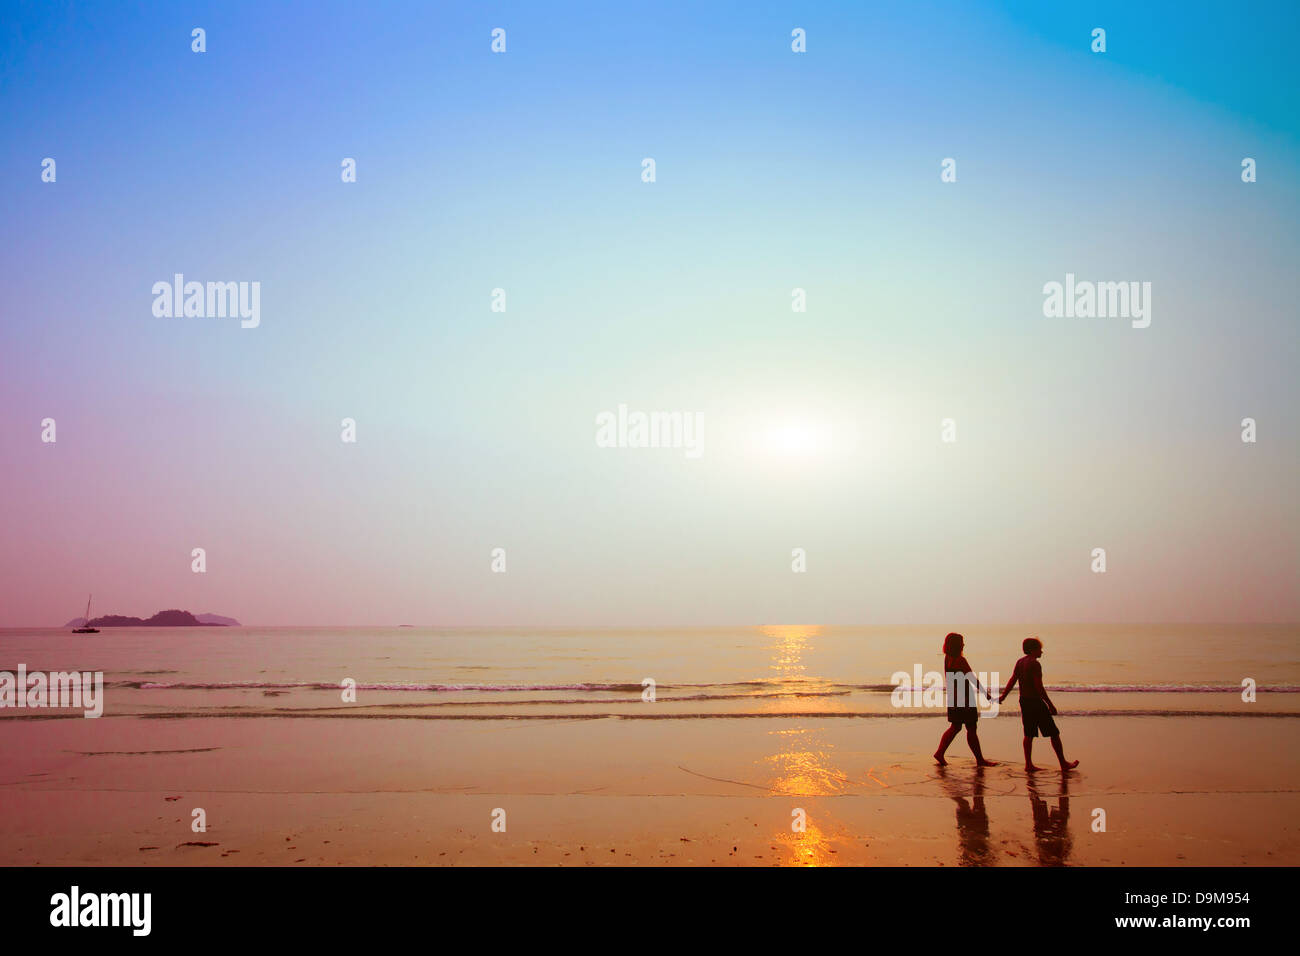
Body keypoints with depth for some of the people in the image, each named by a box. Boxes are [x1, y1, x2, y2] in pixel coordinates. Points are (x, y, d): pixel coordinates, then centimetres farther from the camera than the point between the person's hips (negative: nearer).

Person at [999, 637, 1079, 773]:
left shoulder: (1020, 662, 10)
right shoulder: (1035, 664, -15)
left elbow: (1012, 681, 8)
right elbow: (1039, 687, -19)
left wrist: (1003, 697, 9)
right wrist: (1050, 704, -15)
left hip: (1024, 701, 8)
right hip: (1036, 701, -8)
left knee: (1029, 734, 11)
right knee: (1054, 733, 4)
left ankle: (1028, 764, 9)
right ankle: (1063, 764, 10)